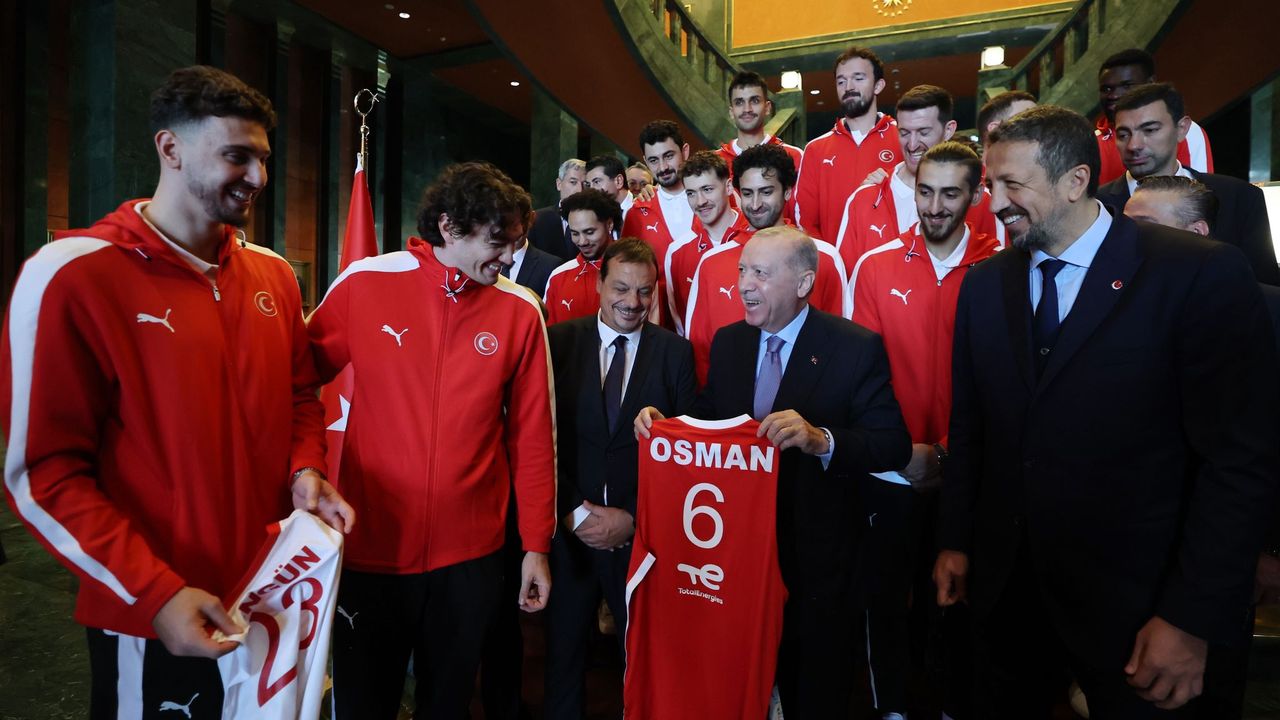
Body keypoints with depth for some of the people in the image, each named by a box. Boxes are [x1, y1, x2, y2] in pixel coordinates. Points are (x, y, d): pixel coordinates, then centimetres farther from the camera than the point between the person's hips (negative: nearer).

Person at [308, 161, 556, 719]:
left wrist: (537, 544, 0)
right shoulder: (365, 283, -7)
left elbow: (532, 436, -3)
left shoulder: (520, 311, -6)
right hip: (368, 548, 0)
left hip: (471, 556, 1)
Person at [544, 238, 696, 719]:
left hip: (643, 530, 0)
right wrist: (572, 511, -10)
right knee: (564, 650, 19)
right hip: (568, 528, 1)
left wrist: (632, 518, -9)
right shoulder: (559, 341, -3)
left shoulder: (676, 352, -3)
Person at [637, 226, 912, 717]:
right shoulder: (727, 342, 2)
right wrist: (660, 421, -11)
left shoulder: (856, 348, -14)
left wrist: (821, 439, -35)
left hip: (814, 552, -4)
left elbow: (895, 445, -18)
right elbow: (707, 418, 8)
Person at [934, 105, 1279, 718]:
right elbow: (969, 426, 6)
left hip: (1130, 598, -4)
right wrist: (954, 541, 6)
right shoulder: (984, 284, 1)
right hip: (1006, 582, 4)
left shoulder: (1202, 275, -12)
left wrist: (1194, 617, -15)